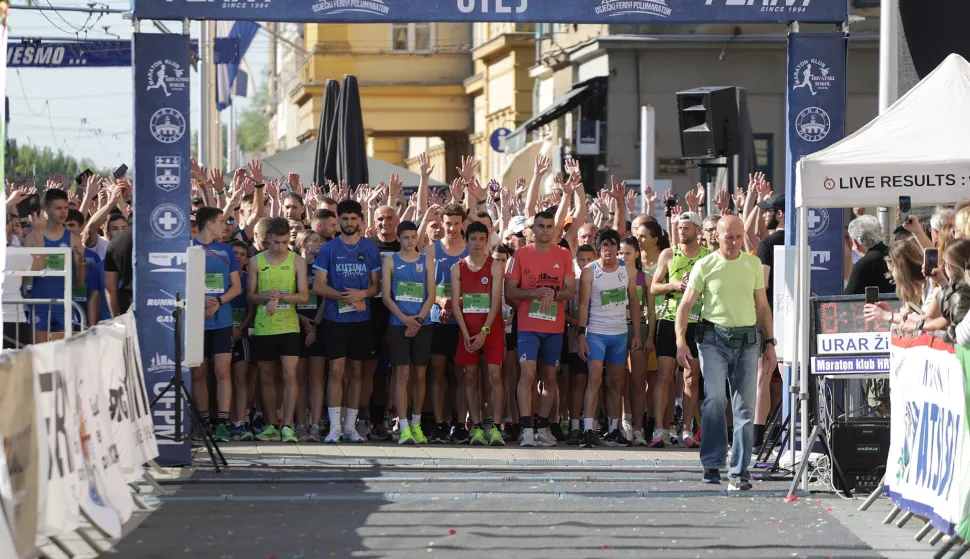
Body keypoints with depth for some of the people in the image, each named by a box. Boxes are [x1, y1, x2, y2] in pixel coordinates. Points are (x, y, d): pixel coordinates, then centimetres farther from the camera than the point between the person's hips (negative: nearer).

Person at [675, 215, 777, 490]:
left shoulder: (753, 264, 10)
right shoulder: (705, 266, 1)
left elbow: (762, 307, 16)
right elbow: (686, 305, 1)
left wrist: (769, 343, 11)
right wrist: (681, 342, -10)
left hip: (747, 340, 3)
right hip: (714, 337, -3)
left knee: (745, 406, -1)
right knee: (714, 398, -17)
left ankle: (739, 472, 2)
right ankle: (712, 463, -4)